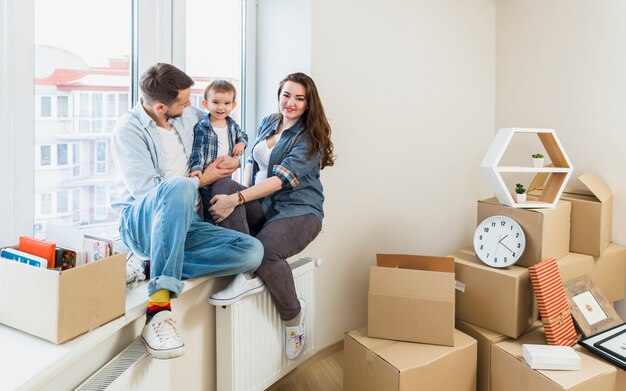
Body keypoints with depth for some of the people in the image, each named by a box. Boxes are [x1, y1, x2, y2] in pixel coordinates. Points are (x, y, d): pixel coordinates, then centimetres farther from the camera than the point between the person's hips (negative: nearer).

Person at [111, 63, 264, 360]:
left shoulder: (188, 116, 10)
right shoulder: (128, 130, -9)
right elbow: (146, 190, -17)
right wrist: (203, 179, -8)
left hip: (183, 225, 6)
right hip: (139, 225, -6)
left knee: (252, 251, -18)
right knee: (178, 187, -42)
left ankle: (158, 268, -19)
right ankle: (158, 309, -43)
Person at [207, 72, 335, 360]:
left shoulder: (310, 138, -9)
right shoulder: (268, 123, 12)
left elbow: (281, 179, -21)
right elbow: (253, 160, 23)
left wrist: (237, 200, -29)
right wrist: (244, 192, 4)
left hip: (298, 210, -6)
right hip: (261, 205, 6)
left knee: (265, 250, -36)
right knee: (222, 186, -24)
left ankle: (293, 314, -6)